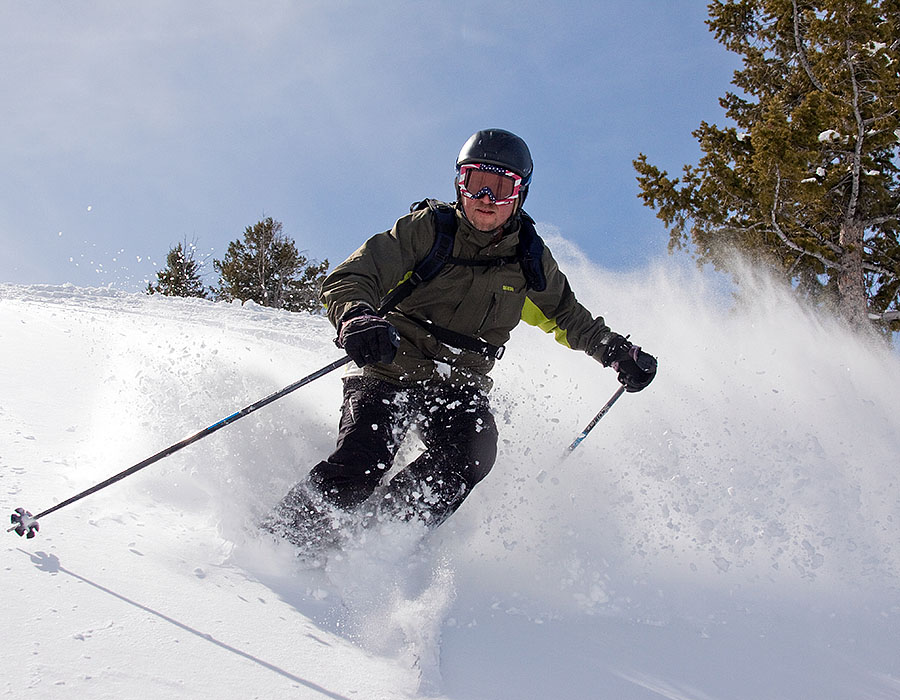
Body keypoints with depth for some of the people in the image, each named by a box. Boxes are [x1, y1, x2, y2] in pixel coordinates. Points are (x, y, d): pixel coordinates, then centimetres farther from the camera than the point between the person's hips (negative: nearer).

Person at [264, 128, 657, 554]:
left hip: (460, 386, 3)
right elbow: (348, 279, -15)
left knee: (473, 451, -28)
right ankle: (284, 539, -10)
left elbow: (566, 315, 23)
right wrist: (357, 317, -37)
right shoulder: (427, 229, -8)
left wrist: (617, 351, 13)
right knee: (363, 460, -27)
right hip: (392, 367, -3)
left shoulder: (529, 259, 4)